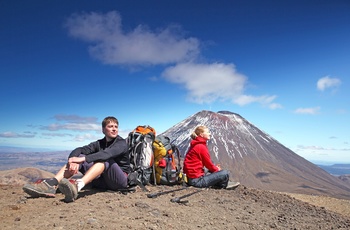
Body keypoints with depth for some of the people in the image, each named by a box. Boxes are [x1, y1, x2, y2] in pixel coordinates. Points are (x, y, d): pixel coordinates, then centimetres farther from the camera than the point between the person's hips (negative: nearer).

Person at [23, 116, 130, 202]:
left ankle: (78, 185, -52)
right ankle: (51, 184, -29)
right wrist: (74, 160, -28)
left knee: (105, 159, -31)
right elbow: (79, 150, -6)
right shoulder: (99, 143, 11)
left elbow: (109, 153, -27)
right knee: (77, 156, -8)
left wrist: (83, 159, -35)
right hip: (101, 181, 5)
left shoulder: (121, 143, -4)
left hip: (120, 180, -4)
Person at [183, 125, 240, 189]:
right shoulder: (201, 147, -17)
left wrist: (215, 167, 7)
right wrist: (217, 169, 7)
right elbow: (208, 164, -11)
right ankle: (224, 185, 18)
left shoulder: (196, 145, 12)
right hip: (196, 180, -10)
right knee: (225, 173, -9)